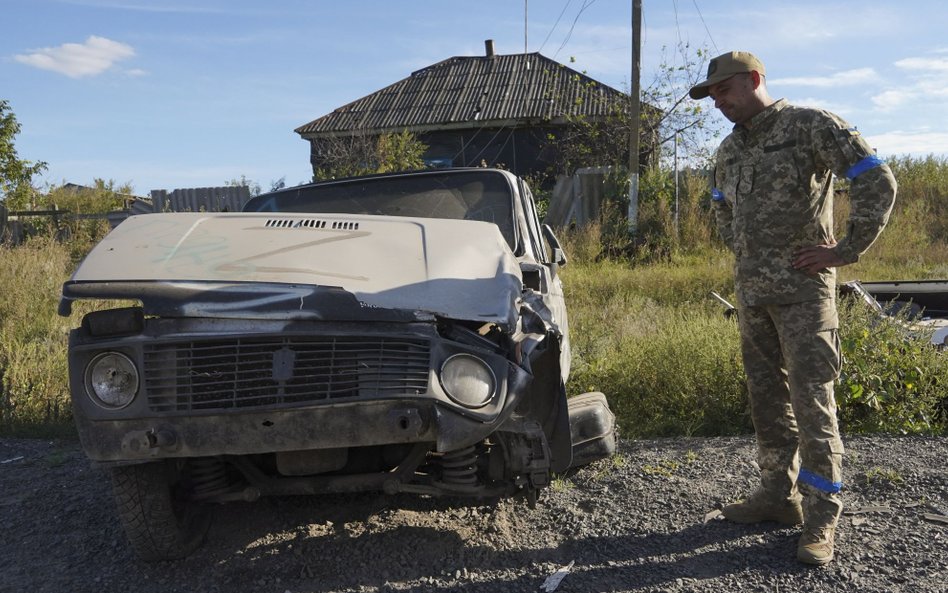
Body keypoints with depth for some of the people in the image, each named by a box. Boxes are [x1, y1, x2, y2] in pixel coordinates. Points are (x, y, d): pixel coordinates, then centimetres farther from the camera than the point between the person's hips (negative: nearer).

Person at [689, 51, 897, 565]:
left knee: (811, 401, -6)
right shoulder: (729, 149, 14)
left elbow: (878, 181, -11)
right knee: (766, 397, 12)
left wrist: (847, 250, -11)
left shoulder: (811, 126, -7)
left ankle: (821, 517, 4)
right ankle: (779, 493, 24)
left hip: (802, 288, -7)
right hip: (750, 290, 7)